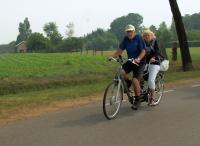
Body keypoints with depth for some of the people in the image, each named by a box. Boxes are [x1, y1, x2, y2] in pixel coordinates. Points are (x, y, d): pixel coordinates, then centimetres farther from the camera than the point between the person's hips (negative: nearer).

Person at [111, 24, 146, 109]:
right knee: (121, 72, -23)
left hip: (139, 62, -5)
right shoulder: (126, 39, 3)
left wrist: (138, 59, -34)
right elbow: (120, 49, 2)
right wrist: (113, 56, -13)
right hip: (130, 61, 5)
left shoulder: (139, 38, -12)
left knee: (135, 80, -18)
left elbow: (143, 51, -17)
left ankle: (137, 100, 0)